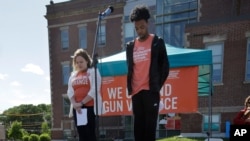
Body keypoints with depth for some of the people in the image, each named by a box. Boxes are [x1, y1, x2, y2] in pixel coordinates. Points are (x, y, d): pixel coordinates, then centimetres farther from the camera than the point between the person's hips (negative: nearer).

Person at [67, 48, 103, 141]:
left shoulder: (93, 71, 2)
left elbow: (94, 90, -9)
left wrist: (82, 103, -13)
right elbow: (70, 91, 8)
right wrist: (74, 104, -10)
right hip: (77, 109, 5)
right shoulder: (73, 75, 17)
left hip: (90, 107, -5)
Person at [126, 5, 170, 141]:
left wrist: (157, 85, -1)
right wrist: (129, 87, 11)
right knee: (138, 126, 6)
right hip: (136, 91, 4)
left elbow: (165, 66, 3)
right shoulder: (130, 46, 12)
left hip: (150, 90, -4)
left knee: (150, 125, -5)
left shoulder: (157, 42, 2)